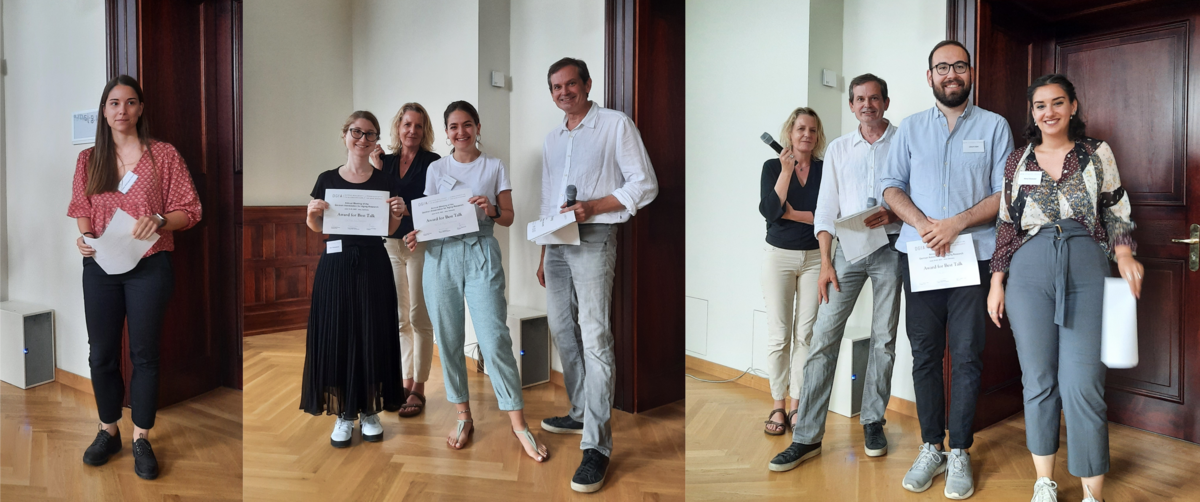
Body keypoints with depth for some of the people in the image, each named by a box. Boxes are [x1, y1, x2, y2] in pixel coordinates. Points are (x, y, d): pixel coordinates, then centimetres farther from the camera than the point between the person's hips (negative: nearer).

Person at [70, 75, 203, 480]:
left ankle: (142, 439, 17)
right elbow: (82, 210, 15)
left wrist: (159, 220, -20)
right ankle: (108, 431, 27)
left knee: (144, 354, 4)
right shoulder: (89, 159, 9)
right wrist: (84, 238, -5)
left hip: (149, 267, -3)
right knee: (101, 354, 9)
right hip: (100, 266, 3)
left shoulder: (164, 155, 0)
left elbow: (190, 210, -2)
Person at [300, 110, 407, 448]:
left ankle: (369, 411, 16)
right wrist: (312, 212, -10)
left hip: (373, 265, 0)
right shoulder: (327, 179, 5)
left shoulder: (386, 182, 5)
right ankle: (343, 413, 13)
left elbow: (390, 230, 9)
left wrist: (398, 212, -11)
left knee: (373, 334, 3)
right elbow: (317, 228, 11)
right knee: (336, 334, 1)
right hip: (336, 265, 0)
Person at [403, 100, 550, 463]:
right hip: (441, 255, 2)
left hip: (481, 254, -2)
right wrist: (417, 235, -9)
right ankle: (464, 417, 18)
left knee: (494, 339, -10)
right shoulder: (436, 169, 13)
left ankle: (518, 424, -2)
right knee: (449, 340, 4)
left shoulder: (495, 167, 9)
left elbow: (508, 218, 7)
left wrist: (491, 210, -14)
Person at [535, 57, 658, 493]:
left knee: (594, 338, -13)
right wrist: (543, 256, 20)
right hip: (556, 242, 8)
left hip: (593, 240, -7)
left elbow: (645, 186, -6)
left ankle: (597, 447, -12)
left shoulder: (616, 125, -1)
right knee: (561, 329, 10)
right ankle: (581, 414, 26)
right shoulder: (551, 139, 19)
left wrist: (591, 206, -17)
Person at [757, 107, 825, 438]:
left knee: (805, 334, 2)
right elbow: (769, 211, -13)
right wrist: (786, 171, -16)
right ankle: (778, 407, 8)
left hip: (814, 257, 1)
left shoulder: (826, 170, 3)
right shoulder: (773, 167, 1)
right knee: (779, 334, 0)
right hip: (779, 257, -1)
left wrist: (791, 214, -12)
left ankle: (796, 406, 10)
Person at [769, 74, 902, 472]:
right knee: (823, 337, -5)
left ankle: (873, 421, 21)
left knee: (883, 339, 5)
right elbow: (826, 209, 7)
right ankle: (807, 436, -2)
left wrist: (894, 215, -17)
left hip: (890, 249, -1)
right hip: (848, 248, 1)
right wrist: (825, 264, -1)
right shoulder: (838, 149, 11)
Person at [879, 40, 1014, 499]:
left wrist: (957, 223, -13)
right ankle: (930, 449, 14)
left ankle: (959, 453, 10)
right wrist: (923, 224, -11)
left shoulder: (995, 126, 8)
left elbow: (1006, 193, 1)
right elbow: (892, 187, 7)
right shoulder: (911, 128, 13)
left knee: (966, 355, -1)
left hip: (974, 255, -1)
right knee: (925, 353, 4)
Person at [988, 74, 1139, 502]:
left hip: (1085, 267, -1)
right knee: (1039, 379, 5)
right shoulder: (1018, 161, 10)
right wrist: (996, 281, 6)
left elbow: (1117, 212, 11)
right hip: (1030, 269, 1)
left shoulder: (1097, 154, 8)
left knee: (1082, 383, -6)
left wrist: (1124, 254, -7)